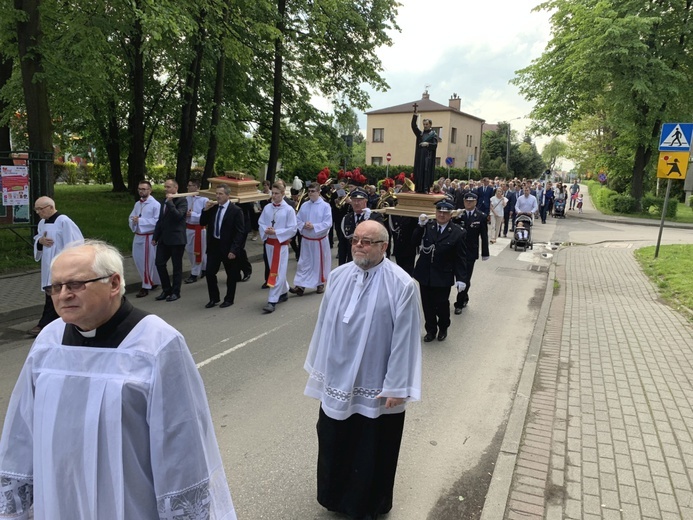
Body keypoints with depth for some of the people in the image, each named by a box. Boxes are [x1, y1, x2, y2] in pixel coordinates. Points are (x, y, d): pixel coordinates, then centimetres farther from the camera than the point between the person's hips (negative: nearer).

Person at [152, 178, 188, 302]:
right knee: (159, 263, 6)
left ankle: (175, 292, 15)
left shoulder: (182, 200, -8)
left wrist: (170, 201, -20)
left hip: (176, 239, -7)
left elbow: (178, 215, -24)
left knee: (177, 266, 3)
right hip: (164, 239, 7)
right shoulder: (165, 201, 16)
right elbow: (160, 220, 19)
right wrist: (155, 237, 16)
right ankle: (166, 289, 19)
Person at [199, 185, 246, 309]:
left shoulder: (236, 210, -12)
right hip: (213, 244, 5)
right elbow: (202, 223, 9)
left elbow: (240, 232, -14)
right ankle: (214, 298, 21)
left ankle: (229, 299, 23)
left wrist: (234, 250, -19)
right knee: (209, 272, 5)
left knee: (231, 274, 8)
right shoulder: (213, 207, 5)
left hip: (228, 247, -5)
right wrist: (206, 210, -7)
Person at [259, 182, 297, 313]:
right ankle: (284, 292, 35)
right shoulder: (267, 208, 3)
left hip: (282, 243, -5)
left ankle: (272, 301, -4)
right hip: (269, 243, 5)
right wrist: (265, 230, -13)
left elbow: (292, 229, -12)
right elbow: (261, 223, 9)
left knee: (277, 272, -5)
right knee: (275, 271, 16)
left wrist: (276, 232, -19)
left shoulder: (289, 209, -10)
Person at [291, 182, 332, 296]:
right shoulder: (304, 205, 4)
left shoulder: (325, 206, -9)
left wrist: (314, 226, -23)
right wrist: (303, 225, -15)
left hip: (320, 240, -3)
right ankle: (300, 285, 3)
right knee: (304, 262, 2)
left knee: (320, 263, 9)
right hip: (306, 239, 3)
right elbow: (297, 220, 6)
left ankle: (320, 284, 26)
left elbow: (328, 223, -15)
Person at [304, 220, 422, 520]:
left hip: (376, 386, -5)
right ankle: (335, 495, 47)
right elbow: (324, 325, 4)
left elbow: (404, 339, -16)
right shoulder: (338, 276, -3)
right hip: (338, 379, 5)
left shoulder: (401, 285, -18)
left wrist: (396, 386, -14)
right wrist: (318, 367, 10)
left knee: (371, 449, 14)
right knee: (334, 443, 21)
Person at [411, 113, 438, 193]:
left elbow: (435, 145, -6)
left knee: (427, 171, -9)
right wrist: (415, 115, -9)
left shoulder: (433, 134, 5)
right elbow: (413, 126, 2)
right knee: (419, 172, 0)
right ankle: (419, 189, 2)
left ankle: (426, 189, -9)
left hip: (428, 157, -4)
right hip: (420, 156, 4)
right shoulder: (420, 133, 15)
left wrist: (427, 144, -24)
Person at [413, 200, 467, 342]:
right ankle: (431, 330, 30)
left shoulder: (458, 233, -8)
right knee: (427, 305, 11)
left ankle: (443, 328, 35)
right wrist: (420, 226, -15)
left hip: (443, 277, -2)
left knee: (442, 305, 9)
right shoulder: (427, 227, -1)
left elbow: (461, 259, -8)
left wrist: (461, 278, -12)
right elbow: (415, 242, -5)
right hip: (425, 274, 3)